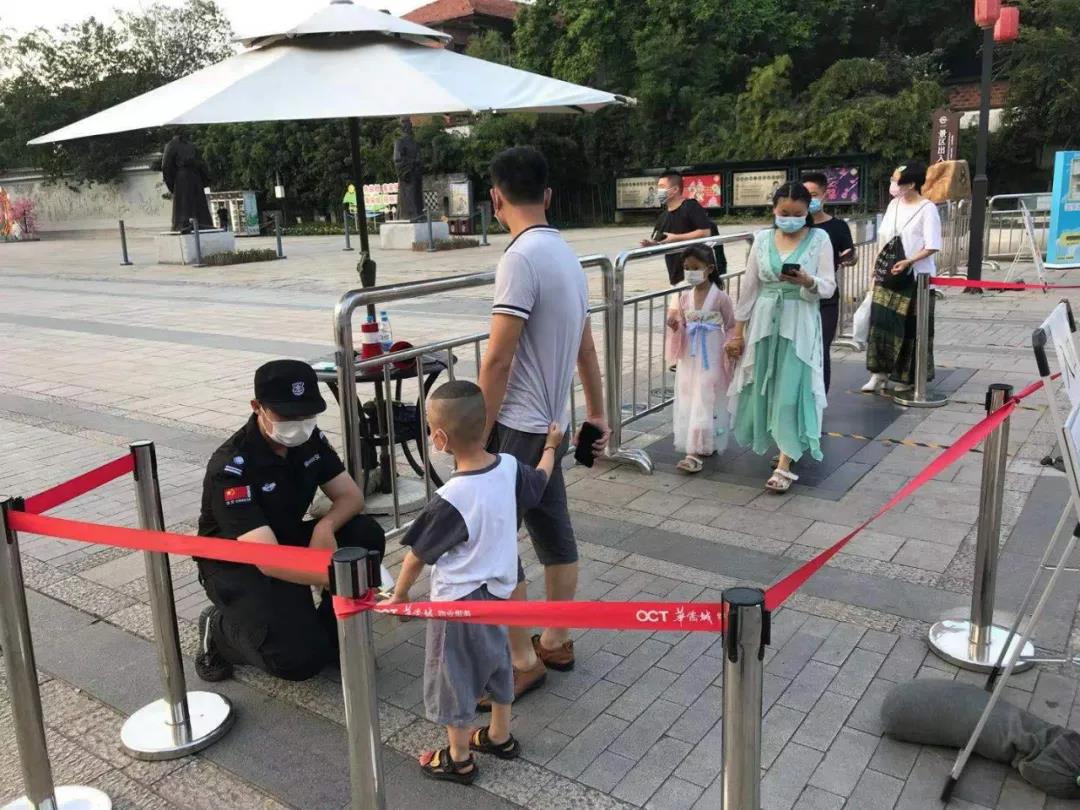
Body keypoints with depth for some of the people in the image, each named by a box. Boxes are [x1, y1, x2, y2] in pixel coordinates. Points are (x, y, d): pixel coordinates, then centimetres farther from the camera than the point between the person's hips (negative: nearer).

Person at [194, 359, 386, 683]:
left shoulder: (310, 440, -9)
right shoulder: (230, 468, -30)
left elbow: (351, 495, -5)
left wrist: (325, 527, -28)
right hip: (237, 565, -6)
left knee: (366, 535, -20)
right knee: (300, 658, -25)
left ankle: (332, 633, 1)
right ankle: (220, 629, 5)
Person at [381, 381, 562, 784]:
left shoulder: (450, 499, -30)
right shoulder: (509, 466, -12)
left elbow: (418, 555, -16)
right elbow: (539, 481, 11)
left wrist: (398, 595, 0)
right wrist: (550, 446, 30)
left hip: (458, 600, -7)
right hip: (497, 590, 7)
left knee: (454, 677, 12)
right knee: (496, 661, 25)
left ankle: (458, 759, 30)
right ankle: (500, 737, 43)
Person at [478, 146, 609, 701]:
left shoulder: (520, 258, -19)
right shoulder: (566, 254, 9)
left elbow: (497, 359, -21)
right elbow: (585, 346, 16)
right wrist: (597, 411, 24)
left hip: (516, 426, -9)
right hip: (550, 424, 9)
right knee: (554, 533, 16)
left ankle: (522, 661, 12)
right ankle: (556, 642, 30)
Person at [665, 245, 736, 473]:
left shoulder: (720, 297, -8)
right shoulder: (684, 298, 5)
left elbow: (732, 327, -1)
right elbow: (682, 329, 11)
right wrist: (675, 326, -10)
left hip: (711, 359, -5)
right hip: (690, 359, 5)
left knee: (705, 402, -6)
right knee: (689, 402, 7)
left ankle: (695, 453, -8)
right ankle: (700, 447, 20)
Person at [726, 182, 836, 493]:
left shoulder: (819, 239, -2)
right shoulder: (762, 239, 4)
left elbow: (829, 287, -5)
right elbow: (749, 287, 6)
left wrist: (807, 281, -27)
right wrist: (738, 330, 4)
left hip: (800, 324, -3)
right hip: (764, 322, 3)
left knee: (792, 390, -6)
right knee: (766, 387, 10)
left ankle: (785, 465, -3)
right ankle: (790, 444, 32)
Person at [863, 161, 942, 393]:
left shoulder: (927, 209, -12)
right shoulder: (894, 204, 8)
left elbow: (932, 246, -15)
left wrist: (908, 261, -26)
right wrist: (879, 265, 10)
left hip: (913, 277, -6)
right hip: (887, 273, 6)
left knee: (909, 326, 2)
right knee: (881, 320, 3)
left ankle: (905, 376, 13)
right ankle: (880, 372, 11)